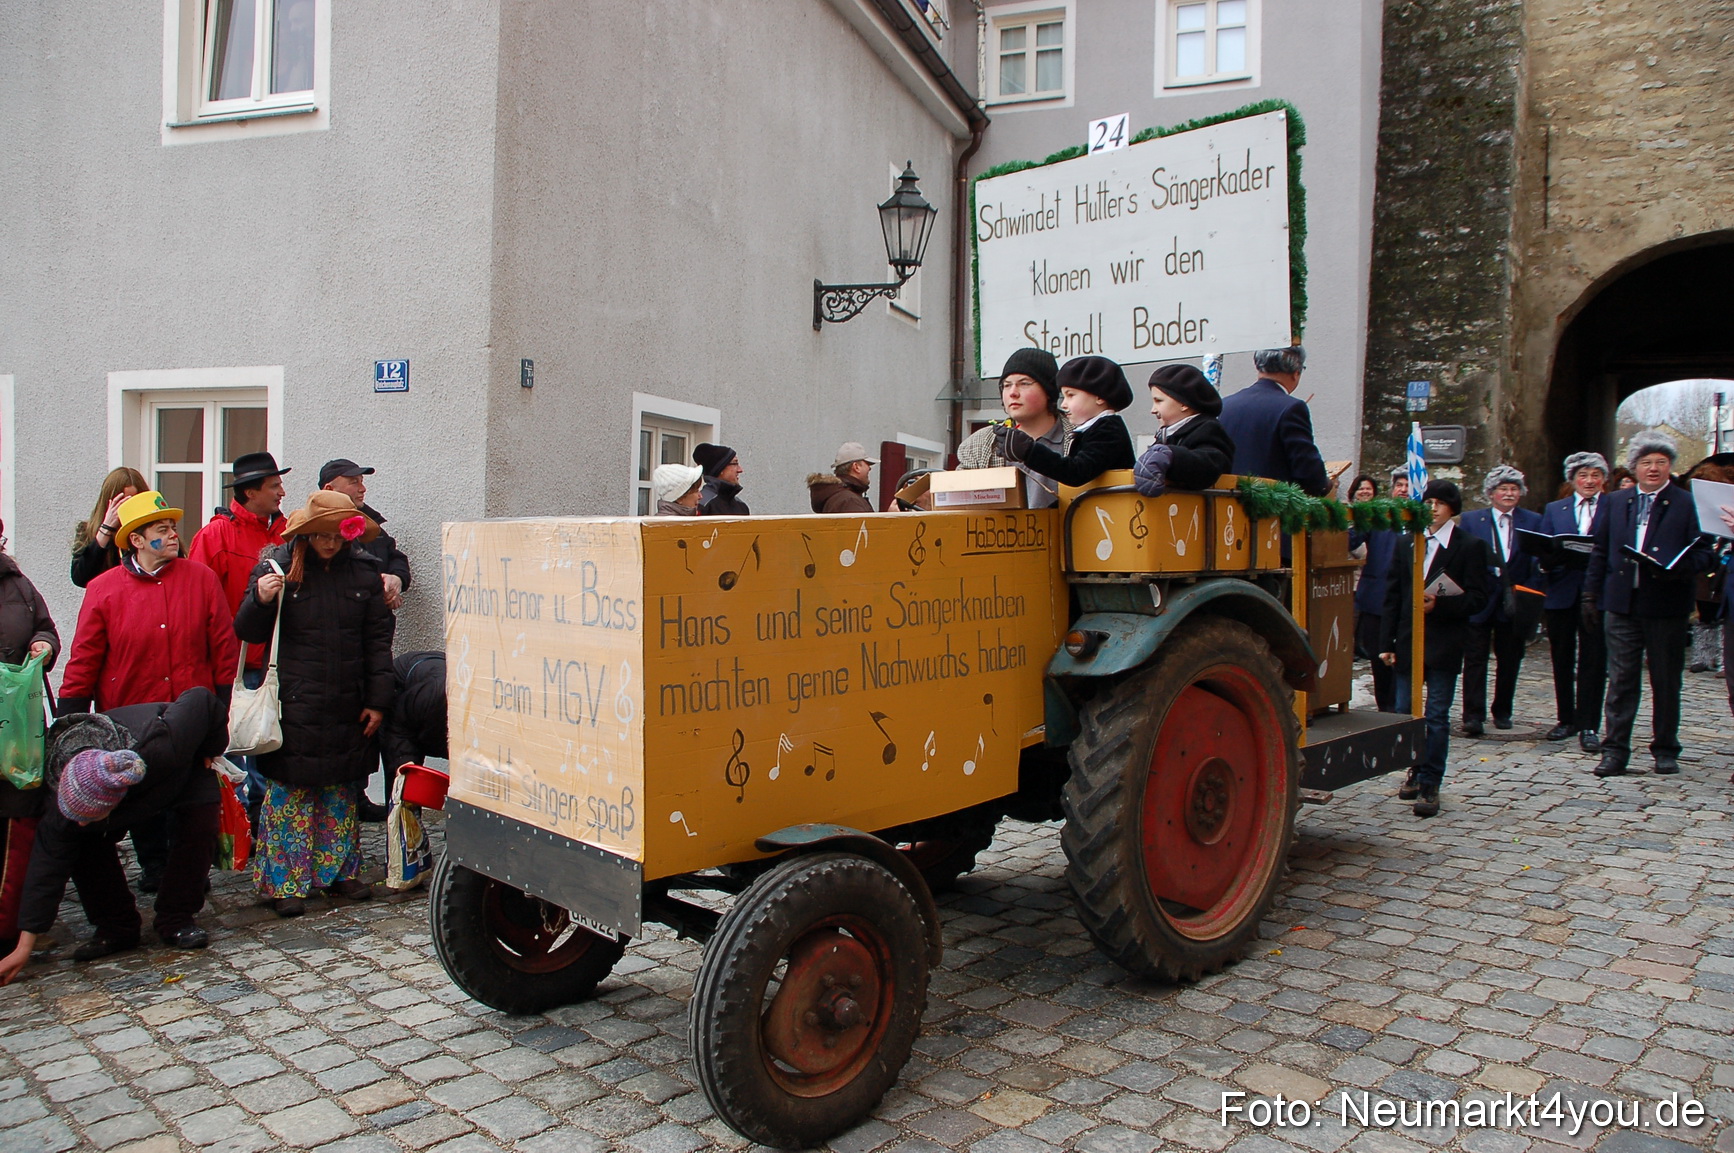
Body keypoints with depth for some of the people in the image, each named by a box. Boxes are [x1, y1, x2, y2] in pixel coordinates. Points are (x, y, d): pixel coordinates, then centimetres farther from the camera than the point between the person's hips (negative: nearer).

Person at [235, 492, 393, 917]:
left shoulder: (364, 570, 3)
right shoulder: (278, 566, -2)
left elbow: (378, 639, 6)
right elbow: (248, 633, 2)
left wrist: (377, 700, 1)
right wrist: (260, 600, -20)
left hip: (347, 707, 2)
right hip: (294, 704, -2)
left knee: (343, 791, 12)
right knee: (289, 790, 3)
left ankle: (340, 870, 24)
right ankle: (284, 881, 13)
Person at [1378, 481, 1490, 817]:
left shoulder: (1470, 546, 1)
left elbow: (1477, 599, -3)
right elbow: (1392, 596, 10)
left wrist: (1439, 604, -20)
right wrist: (1386, 642, 5)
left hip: (1444, 645, -4)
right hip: (1409, 641, 4)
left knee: (1437, 716, -3)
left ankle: (1430, 785, 4)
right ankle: (1418, 771, 27)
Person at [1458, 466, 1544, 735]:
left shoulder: (1533, 521, 7)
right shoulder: (1470, 520, 4)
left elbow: (1539, 562, 2)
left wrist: (1528, 595, -12)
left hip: (1515, 604, 2)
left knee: (1509, 660, 10)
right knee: (1475, 659, -3)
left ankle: (1502, 711, 23)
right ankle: (1473, 715, -3)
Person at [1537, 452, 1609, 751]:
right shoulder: (1553, 509, 13)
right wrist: (1549, 560, -13)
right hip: (1562, 593, 3)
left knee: (1593, 661, -2)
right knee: (1562, 660, 10)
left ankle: (1588, 726, 3)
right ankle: (1566, 719, 22)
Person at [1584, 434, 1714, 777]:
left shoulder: (1688, 503, 0)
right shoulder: (1615, 502, 11)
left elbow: (1703, 553, -3)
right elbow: (1599, 551, 13)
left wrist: (1679, 569, -23)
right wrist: (1591, 594, 9)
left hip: (1666, 606, -2)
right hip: (1621, 604, 2)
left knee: (1666, 682, 8)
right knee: (1621, 681, 4)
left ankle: (1665, 750, 20)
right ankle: (1615, 750, 7)